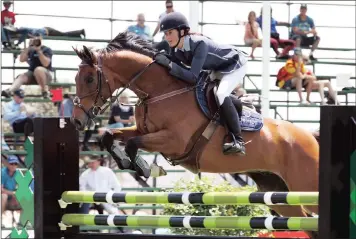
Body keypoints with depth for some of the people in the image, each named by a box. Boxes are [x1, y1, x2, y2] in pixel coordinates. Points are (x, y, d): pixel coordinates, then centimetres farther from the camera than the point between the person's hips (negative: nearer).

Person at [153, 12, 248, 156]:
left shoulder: (199, 43, -37)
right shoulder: (175, 50, -13)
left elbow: (193, 77, -41)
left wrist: (168, 64, -45)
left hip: (235, 65, -9)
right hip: (217, 69, 9)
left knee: (220, 95, -30)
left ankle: (238, 141, -28)